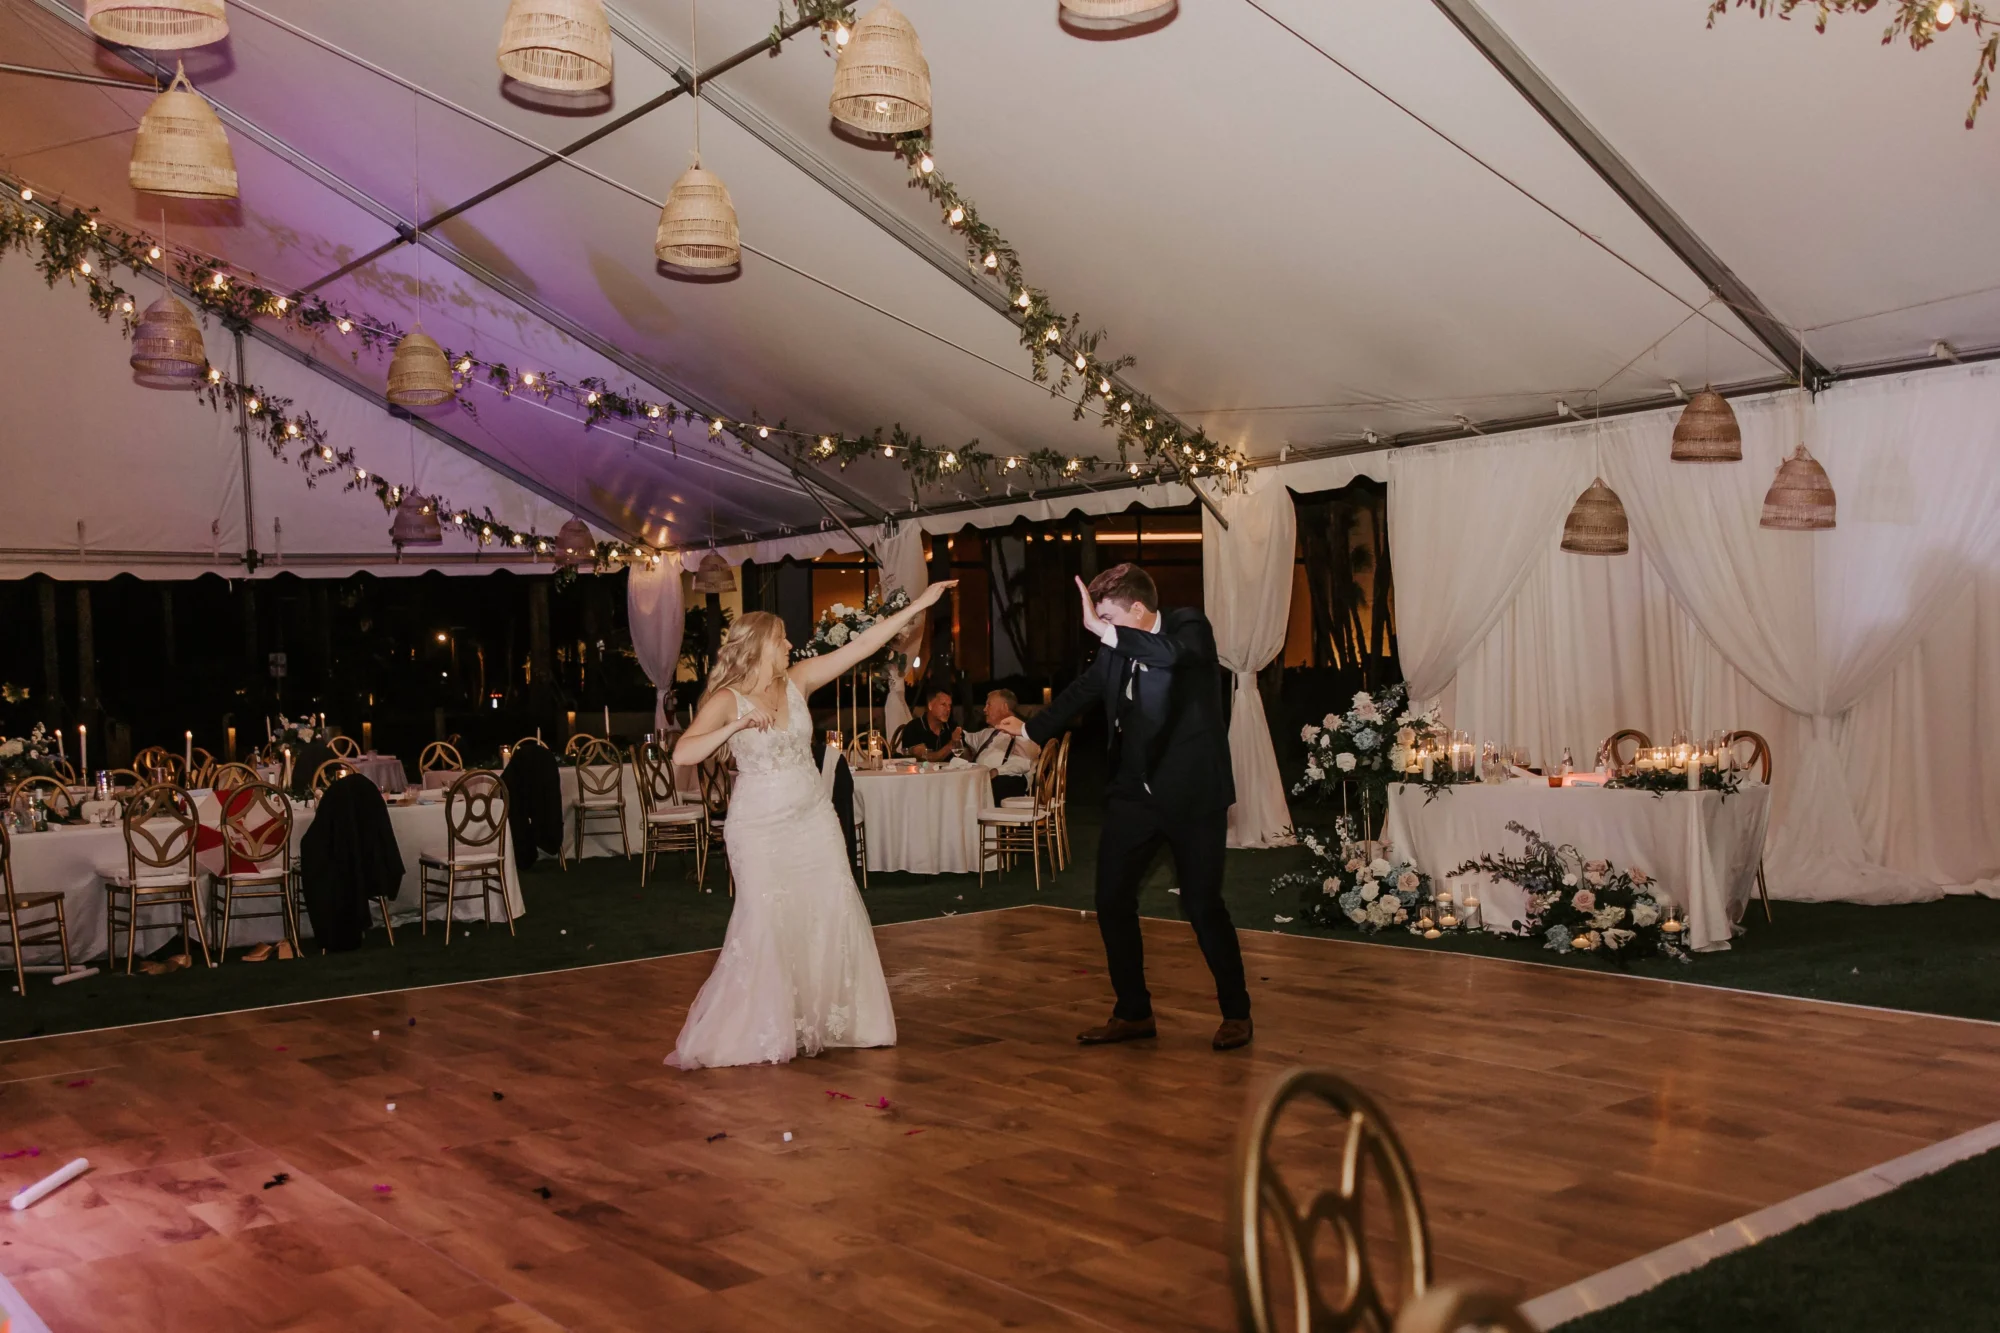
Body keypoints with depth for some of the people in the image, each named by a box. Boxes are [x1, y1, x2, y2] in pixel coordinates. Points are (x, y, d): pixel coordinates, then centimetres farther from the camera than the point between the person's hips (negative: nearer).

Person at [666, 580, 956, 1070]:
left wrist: (916, 606, -2)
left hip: (813, 820, 5)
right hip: (761, 828, -5)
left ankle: (828, 1020, 21)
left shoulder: (797, 680, 2)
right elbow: (682, 753, -22)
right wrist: (735, 727, -33)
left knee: (834, 916, 6)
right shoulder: (727, 699, -11)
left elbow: (860, 646, 1)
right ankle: (762, 1032, 10)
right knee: (765, 926, -5)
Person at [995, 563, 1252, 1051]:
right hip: (1134, 793, 6)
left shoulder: (1190, 627, -10)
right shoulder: (1117, 650, 6)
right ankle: (1133, 1013, 19)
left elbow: (1172, 654, -34)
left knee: (1202, 905, -3)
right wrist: (1032, 728, 33)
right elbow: (1081, 692, 22)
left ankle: (1236, 1012, 16)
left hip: (1192, 793, -6)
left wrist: (1105, 631, -36)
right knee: (1112, 902, 4)